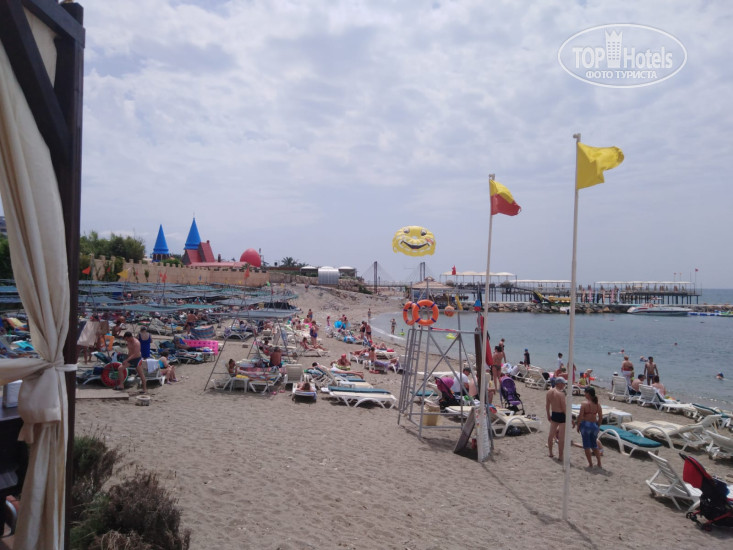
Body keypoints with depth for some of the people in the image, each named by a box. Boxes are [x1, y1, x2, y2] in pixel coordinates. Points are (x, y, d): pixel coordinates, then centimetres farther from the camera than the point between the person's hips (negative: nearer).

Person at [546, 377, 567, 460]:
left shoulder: (549, 392, 1)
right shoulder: (561, 394, -20)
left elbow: (547, 405, 10)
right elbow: (564, 408, -20)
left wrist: (548, 415, 21)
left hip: (553, 415, 7)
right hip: (561, 416, -7)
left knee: (551, 434, 17)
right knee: (561, 437, 2)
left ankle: (551, 453, 29)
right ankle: (560, 456, 9)